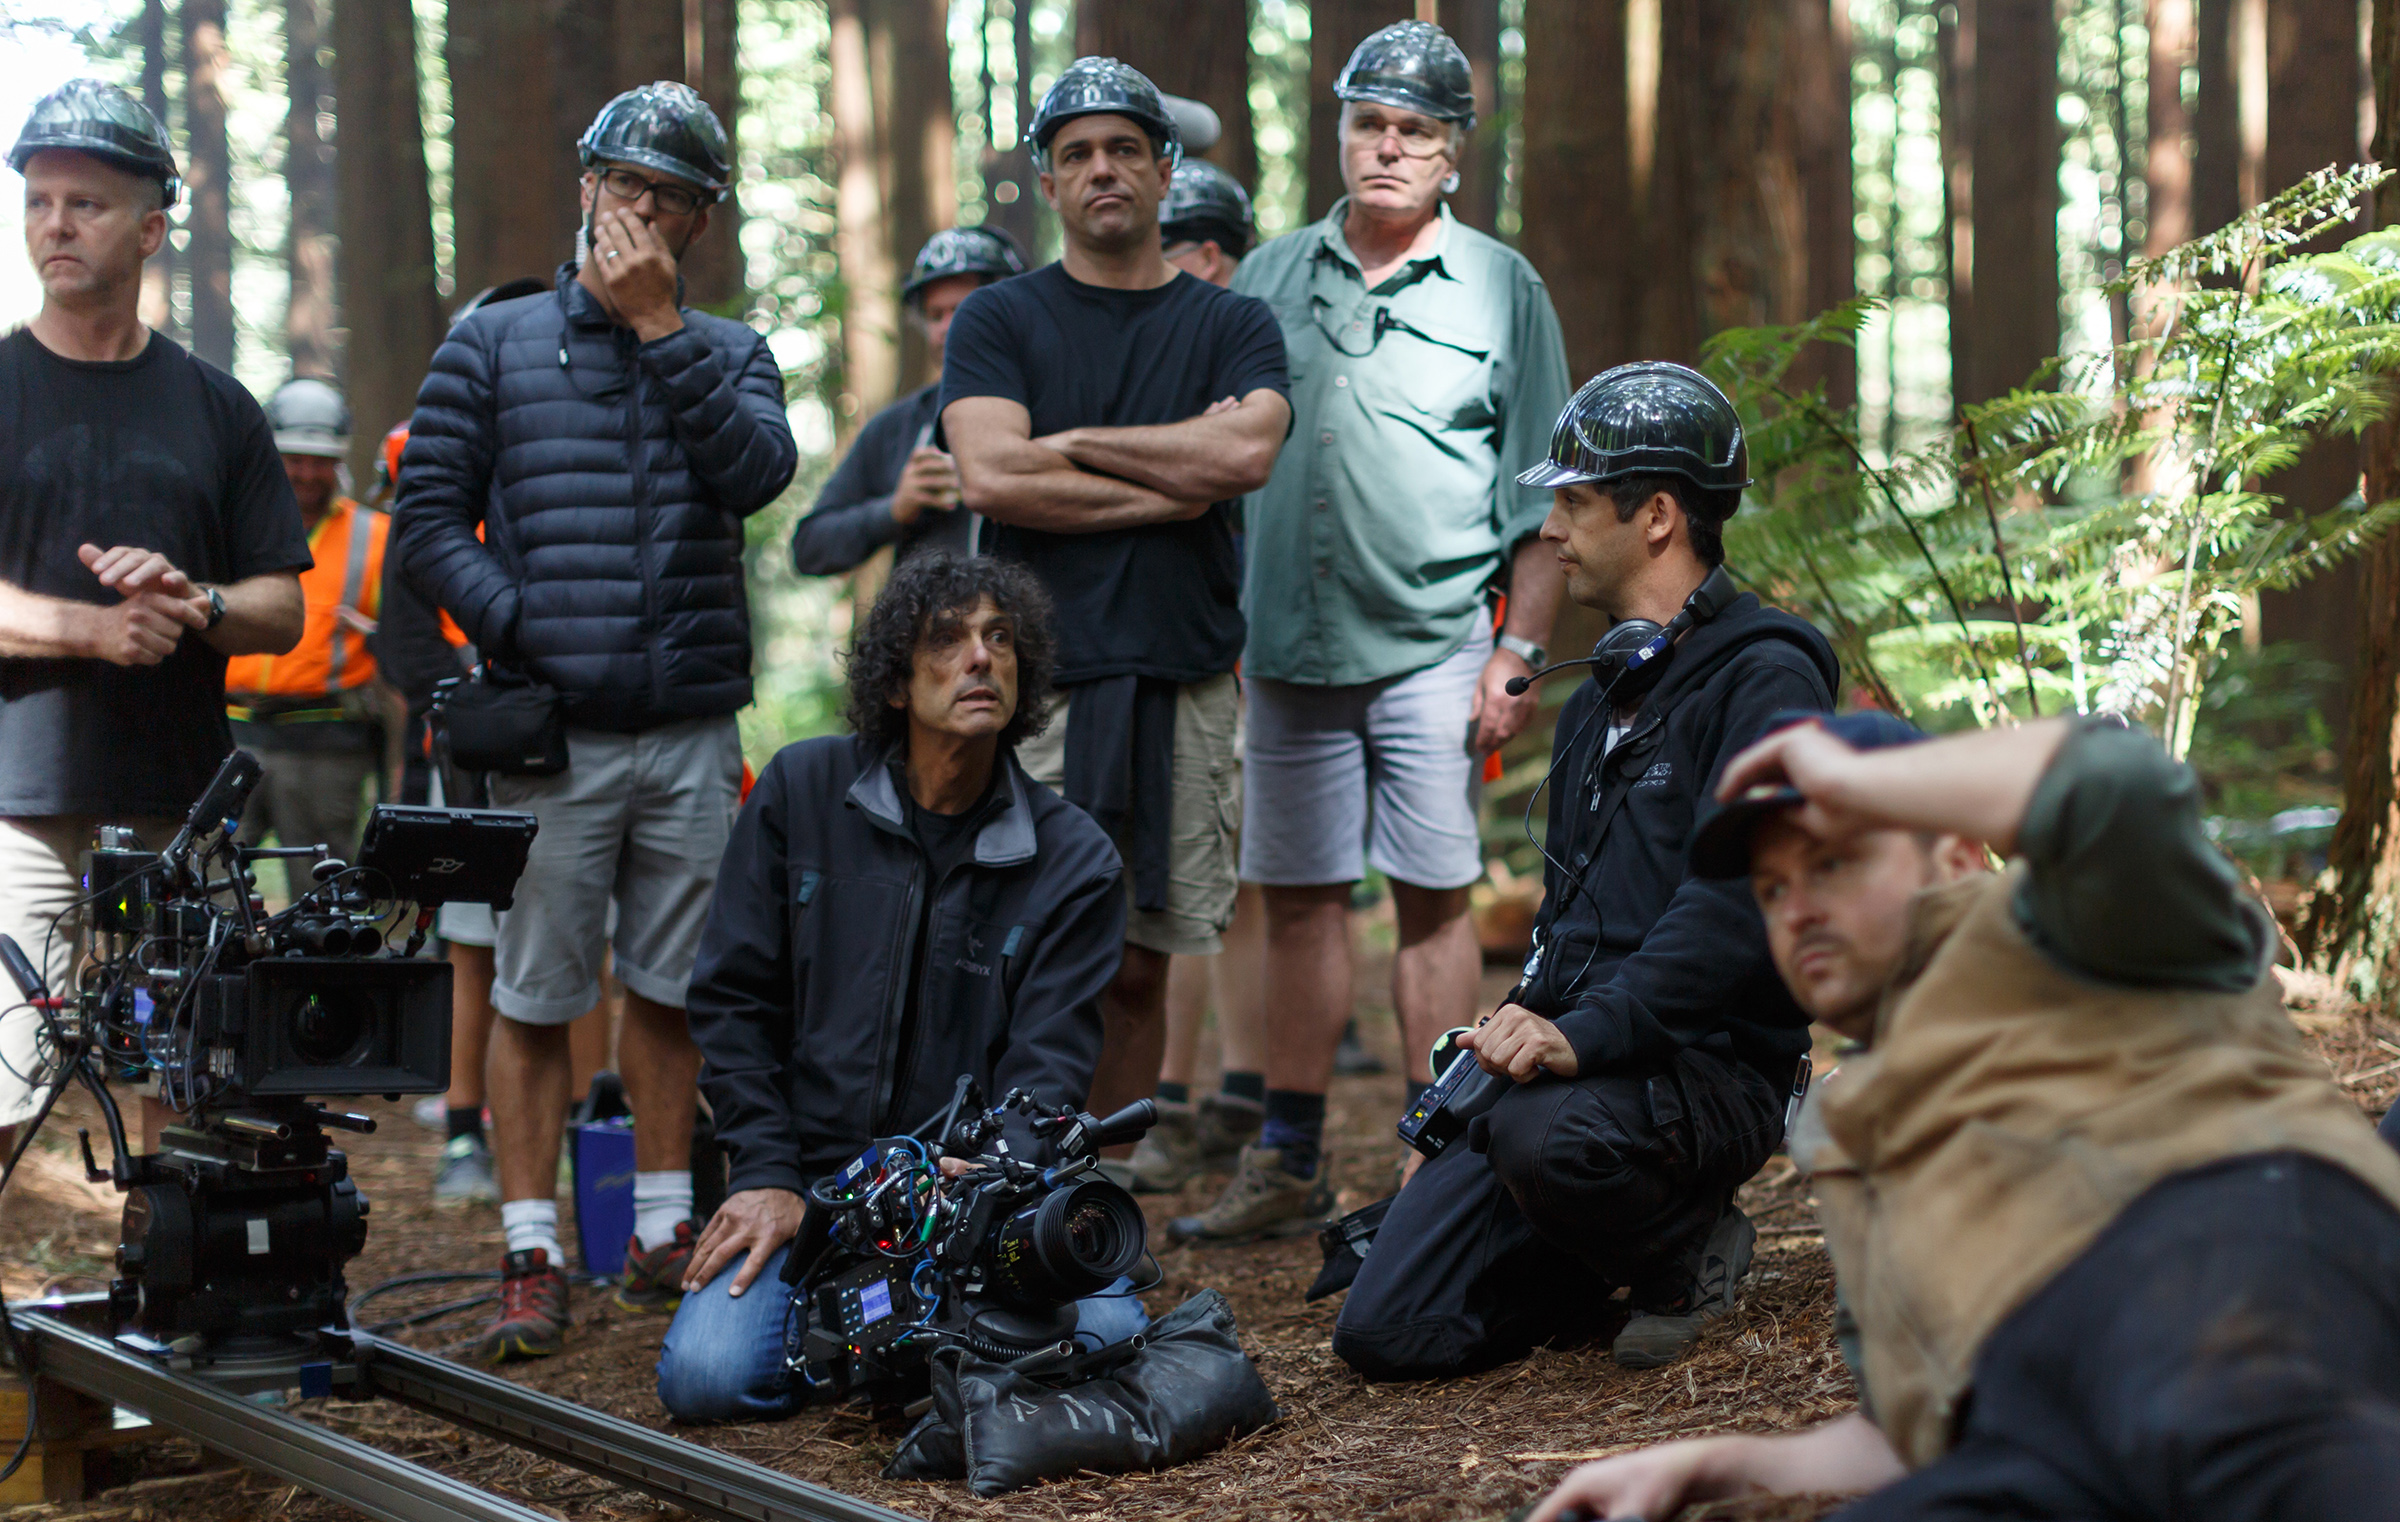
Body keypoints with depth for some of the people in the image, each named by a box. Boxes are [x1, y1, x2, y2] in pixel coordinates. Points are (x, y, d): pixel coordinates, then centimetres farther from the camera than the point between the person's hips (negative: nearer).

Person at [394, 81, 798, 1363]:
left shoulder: (728, 354, 12)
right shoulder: (493, 344, 9)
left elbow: (758, 472, -9)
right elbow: (430, 518, 3)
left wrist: (659, 323, -11)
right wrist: (519, 624, -11)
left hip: (693, 728, 2)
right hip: (551, 730, -2)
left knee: (669, 989, 9)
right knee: (535, 995, -2)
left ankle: (663, 1232, 19)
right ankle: (531, 1258, 2)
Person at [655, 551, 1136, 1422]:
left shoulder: (1075, 862, 1)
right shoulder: (800, 793, 3)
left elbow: (1048, 1072, -5)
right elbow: (732, 998, 5)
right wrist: (769, 1175, -5)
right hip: (812, 1181, 0)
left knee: (1103, 1340, -27)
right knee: (708, 1378, -24)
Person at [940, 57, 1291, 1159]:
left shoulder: (1233, 325, 12)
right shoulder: (999, 321, 8)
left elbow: (1247, 451, -9)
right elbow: (989, 478, -9)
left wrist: (1069, 443, -4)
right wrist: (1172, 483, -6)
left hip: (1183, 684, 2)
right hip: (1037, 682, -2)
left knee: (1138, 970, 6)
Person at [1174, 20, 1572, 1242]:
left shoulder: (1500, 287, 4)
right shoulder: (1271, 278, 11)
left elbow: (1541, 495, 3)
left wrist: (1517, 650, -4)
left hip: (1434, 646, -3)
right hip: (1286, 642, 3)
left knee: (1433, 899, -2)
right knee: (1299, 900, 8)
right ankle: (1289, 1162, 15)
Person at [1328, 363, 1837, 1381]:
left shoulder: (1764, 681, -7)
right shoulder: (1600, 702, 23)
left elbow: (1742, 898, -22)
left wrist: (1587, 1031, -31)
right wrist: (1524, 1022, 12)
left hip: (1703, 1064, -7)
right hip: (1579, 1064, 8)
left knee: (1549, 1139, -40)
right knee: (1385, 1333, -8)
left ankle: (1690, 1251, -7)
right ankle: (1624, 1261, 15)